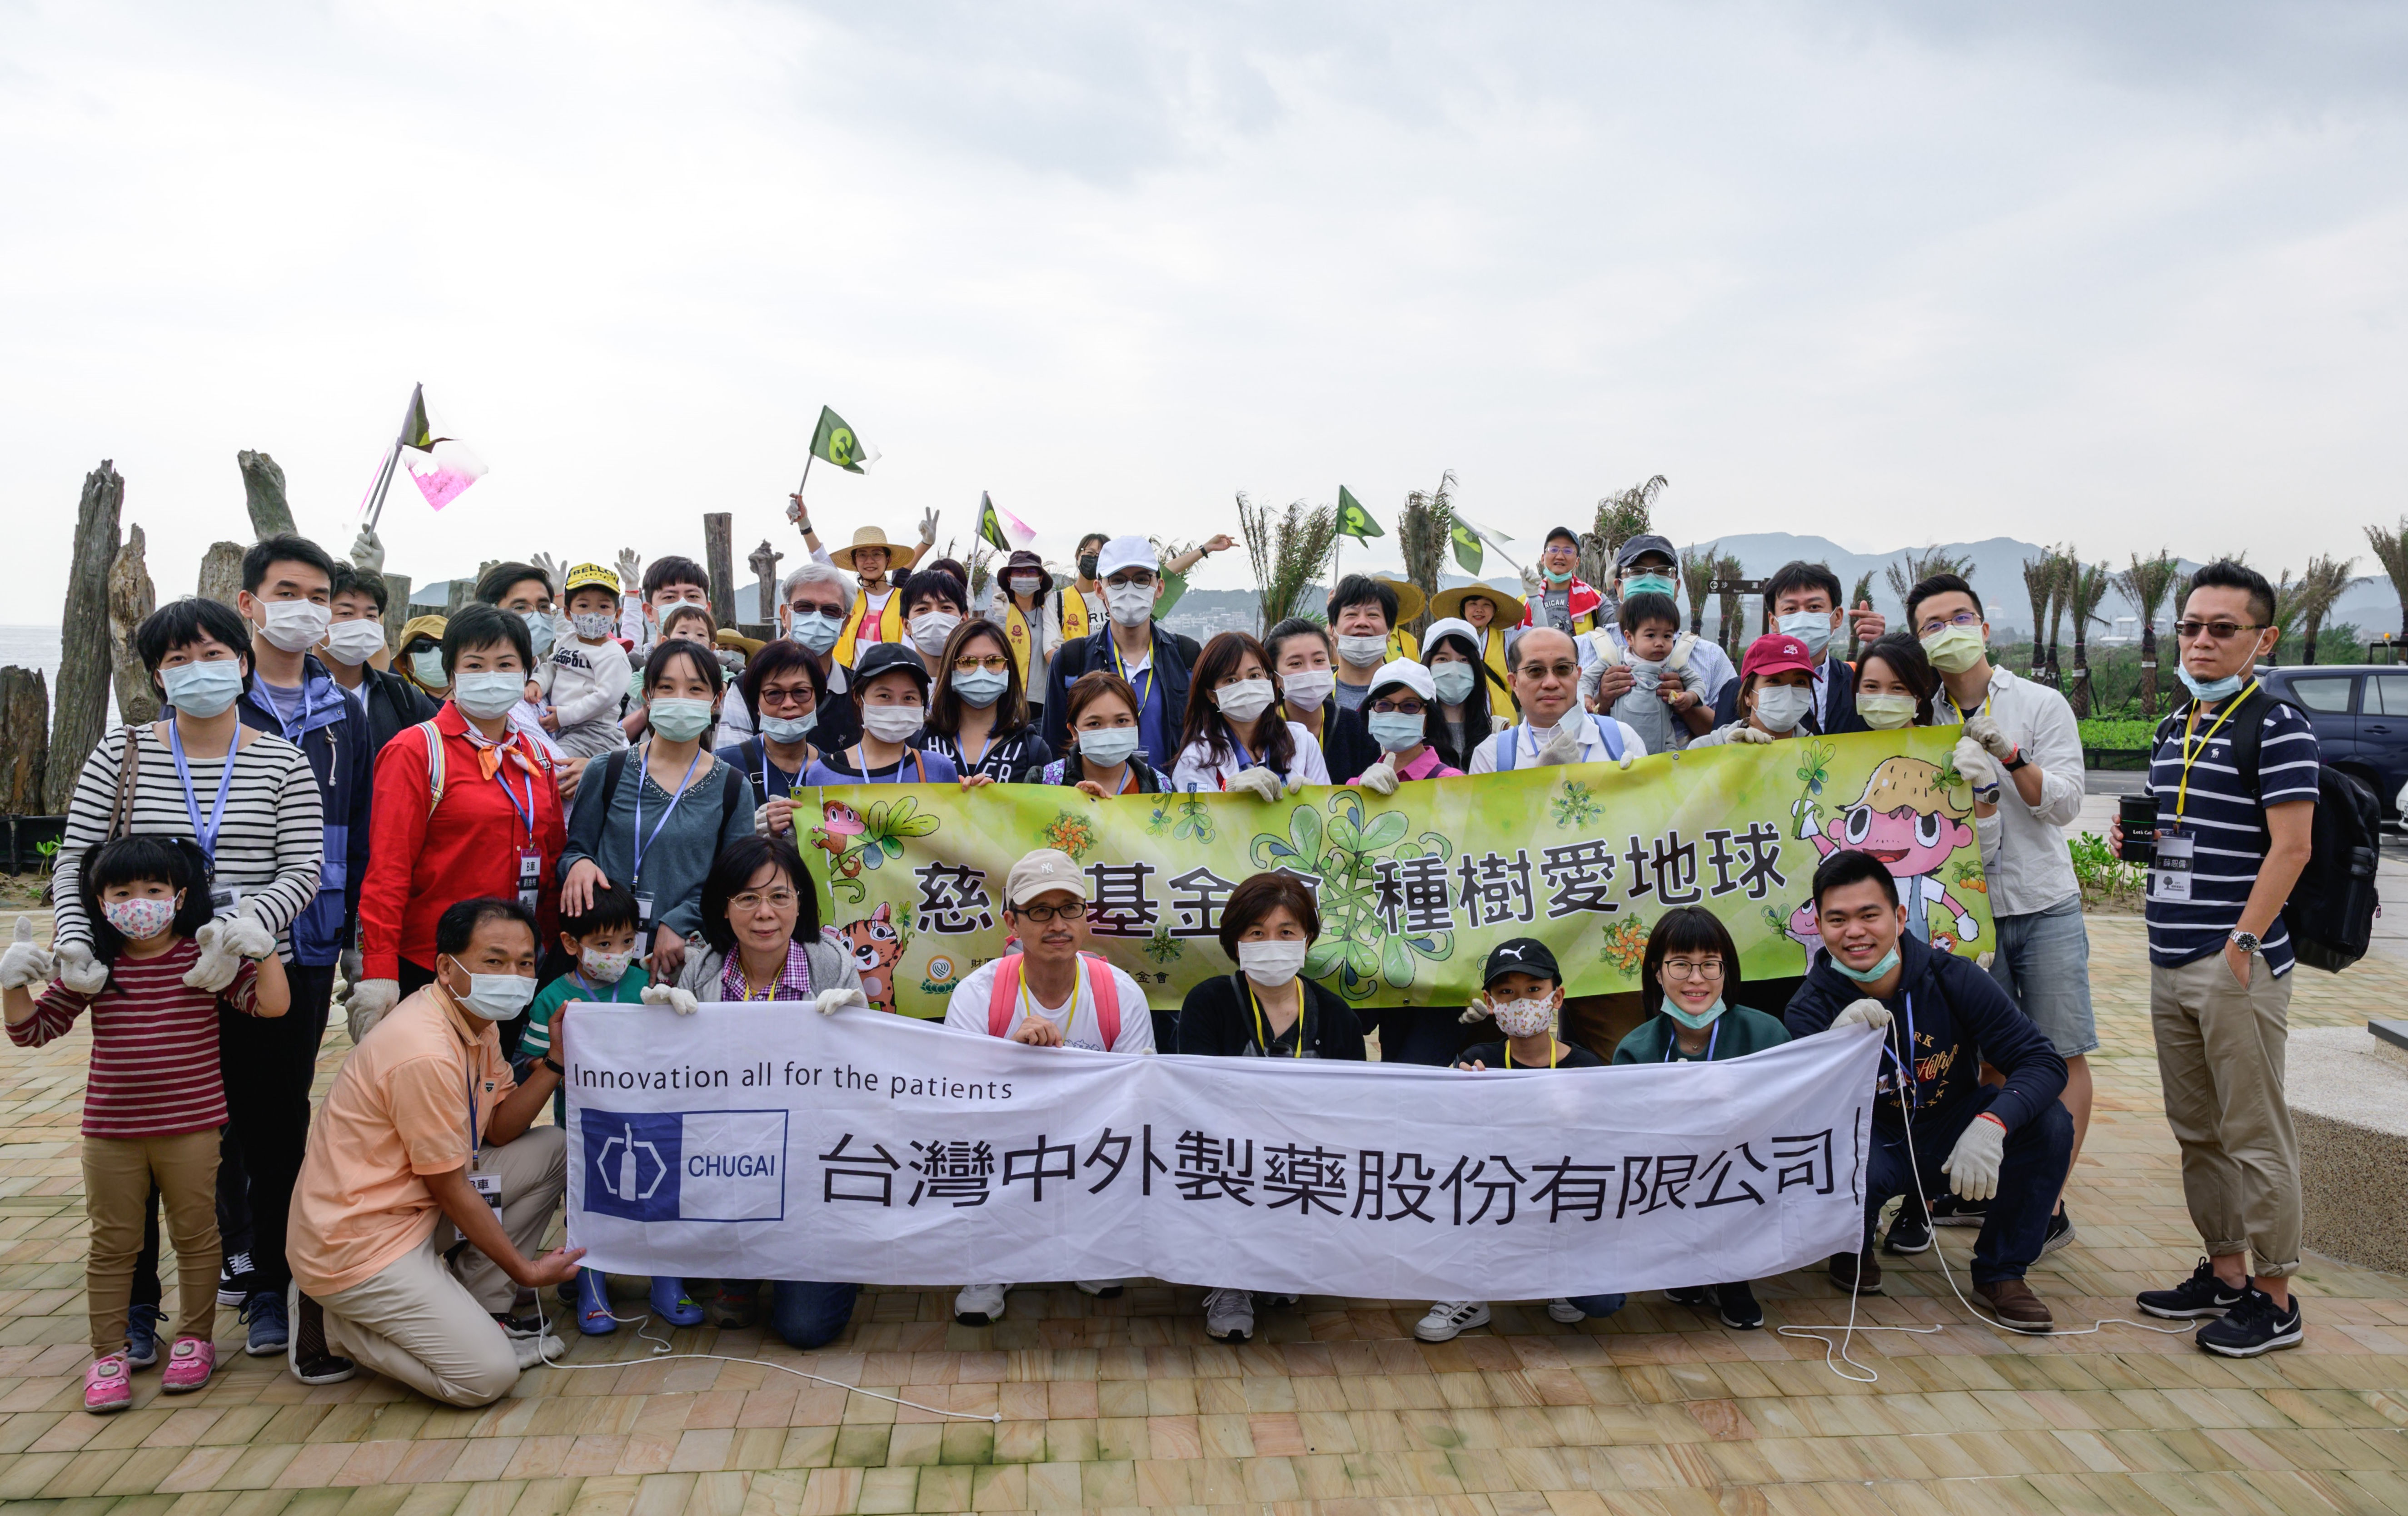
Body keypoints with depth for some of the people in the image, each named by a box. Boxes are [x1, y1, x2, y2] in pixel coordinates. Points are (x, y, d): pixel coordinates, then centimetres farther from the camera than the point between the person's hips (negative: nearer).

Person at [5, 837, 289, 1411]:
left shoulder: (206, 956, -8)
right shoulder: (91, 966, -1)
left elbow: (272, 1004, -15)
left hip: (191, 1130, -2)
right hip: (110, 1133, 2)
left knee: (196, 1236, 11)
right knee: (112, 1244, 11)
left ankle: (194, 1338, 26)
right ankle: (110, 1352, 23)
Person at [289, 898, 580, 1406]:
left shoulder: (476, 1019, 5)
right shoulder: (426, 1056, -26)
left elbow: (499, 1130, 7)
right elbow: (449, 1189, -18)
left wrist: (555, 1059, -6)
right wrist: (526, 1270, -10)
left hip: (413, 1211, 10)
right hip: (356, 1243, -10)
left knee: (553, 1149, 6)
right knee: (489, 1375, -17)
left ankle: (478, 1306, 10)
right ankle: (333, 1328, 2)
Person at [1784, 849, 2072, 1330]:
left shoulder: (1952, 979, -16)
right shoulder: (1811, 1009, -18)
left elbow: (2043, 1061, -20)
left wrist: (1990, 1126, -39)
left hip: (1955, 1128, 2)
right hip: (1876, 1144, -2)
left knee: (2051, 1125, -23)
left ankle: (2001, 1270, 0)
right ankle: (1852, 1250, 4)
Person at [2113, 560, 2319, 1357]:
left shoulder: (2278, 727, -9)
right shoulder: (2173, 730, 16)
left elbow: (2289, 849, -15)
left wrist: (2243, 945, -19)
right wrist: (2138, 838, 8)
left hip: (2238, 964, -8)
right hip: (2170, 963, 8)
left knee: (2255, 1136, -1)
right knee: (2198, 1132, 15)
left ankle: (2275, 1297, 10)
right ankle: (2225, 1271, 27)